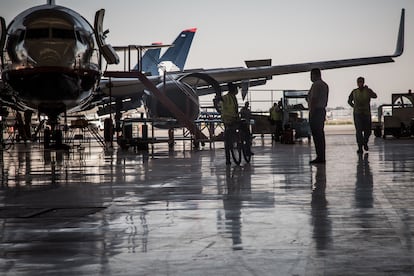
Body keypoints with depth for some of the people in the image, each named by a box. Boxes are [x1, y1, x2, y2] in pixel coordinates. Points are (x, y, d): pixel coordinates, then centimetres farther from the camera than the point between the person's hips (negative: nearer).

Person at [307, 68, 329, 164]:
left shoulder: (316, 85, -13)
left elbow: (313, 100, -20)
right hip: (322, 111, 10)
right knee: (321, 135, 11)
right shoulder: (325, 85, 17)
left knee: (317, 135, -8)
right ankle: (322, 157, 13)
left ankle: (319, 157, -10)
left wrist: (311, 113, -19)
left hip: (315, 111, -10)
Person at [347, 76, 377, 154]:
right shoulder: (354, 92, 7)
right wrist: (354, 107, 7)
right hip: (357, 114, -1)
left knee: (367, 131, 7)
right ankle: (360, 147, -13)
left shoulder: (368, 90, 2)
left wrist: (367, 89, -30)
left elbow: (375, 96, -19)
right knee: (359, 131, -13)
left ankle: (365, 142, 35)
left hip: (366, 113, 1)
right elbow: (349, 101, 22)